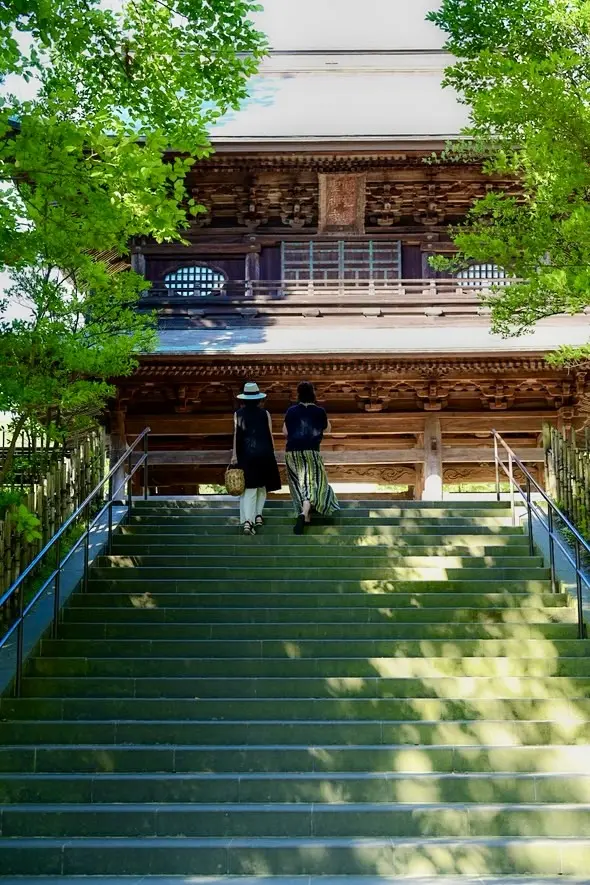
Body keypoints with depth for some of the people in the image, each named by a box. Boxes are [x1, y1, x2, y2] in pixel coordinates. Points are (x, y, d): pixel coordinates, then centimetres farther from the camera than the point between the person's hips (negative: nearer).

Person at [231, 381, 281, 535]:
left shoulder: (238, 414, -1)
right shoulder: (265, 414, 0)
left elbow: (236, 435, -4)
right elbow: (270, 435, 2)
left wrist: (234, 455, -1)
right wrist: (271, 453, 13)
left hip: (245, 455, 0)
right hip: (264, 453, 0)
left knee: (249, 488, -1)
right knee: (262, 485, 20)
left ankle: (247, 520, -16)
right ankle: (258, 515, 22)